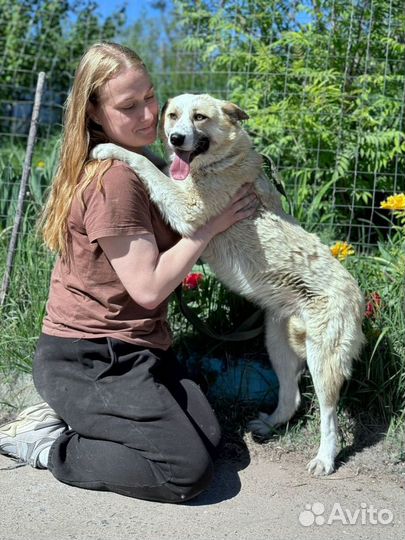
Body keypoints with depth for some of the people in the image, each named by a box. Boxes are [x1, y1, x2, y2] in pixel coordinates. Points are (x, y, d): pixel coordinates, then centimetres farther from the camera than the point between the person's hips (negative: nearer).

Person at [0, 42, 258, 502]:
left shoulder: (138, 162, 9)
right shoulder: (114, 179, -22)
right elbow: (148, 287, -22)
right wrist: (211, 223, -16)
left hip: (129, 349, 10)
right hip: (86, 361, -10)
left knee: (209, 435, 6)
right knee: (189, 470, -13)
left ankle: (69, 415, 12)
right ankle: (47, 446, 0)